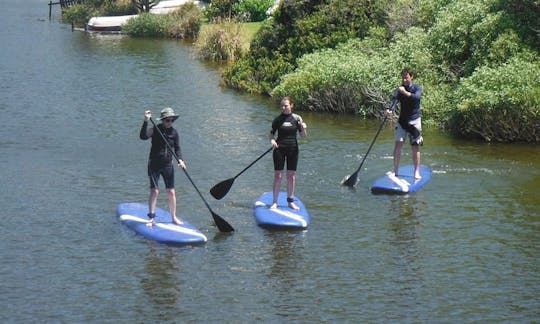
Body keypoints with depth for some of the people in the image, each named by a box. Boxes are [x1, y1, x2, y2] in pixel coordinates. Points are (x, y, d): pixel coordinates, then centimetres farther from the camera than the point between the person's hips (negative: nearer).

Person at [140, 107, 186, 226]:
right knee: (154, 191, -8)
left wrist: (180, 159, -13)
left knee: (171, 192, 5)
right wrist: (146, 121, -38)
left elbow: (177, 148, 5)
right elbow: (143, 136, -28)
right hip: (154, 164, -3)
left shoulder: (174, 132, 1)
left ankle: (174, 217, 17)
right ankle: (151, 218, 0)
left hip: (168, 165, 4)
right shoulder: (155, 129, -11)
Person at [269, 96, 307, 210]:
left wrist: (303, 128, -19)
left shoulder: (296, 118, 1)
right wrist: (272, 140, -14)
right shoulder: (278, 119, 0)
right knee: (278, 175, -2)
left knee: (291, 175, 6)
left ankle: (290, 201, 16)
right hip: (279, 148, -1)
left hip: (292, 149, 1)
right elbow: (272, 133, 7)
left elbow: (303, 135, 1)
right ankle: (275, 202, 3)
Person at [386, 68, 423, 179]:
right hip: (402, 120, 2)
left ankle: (417, 172, 6)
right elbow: (394, 100, -16)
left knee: (415, 146, -1)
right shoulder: (399, 90, 1)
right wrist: (390, 110, -36)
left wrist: (406, 93, -39)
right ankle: (395, 171, 1)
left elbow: (417, 97, -24)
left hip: (414, 120, -2)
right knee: (398, 144, -5)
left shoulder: (417, 88, -3)